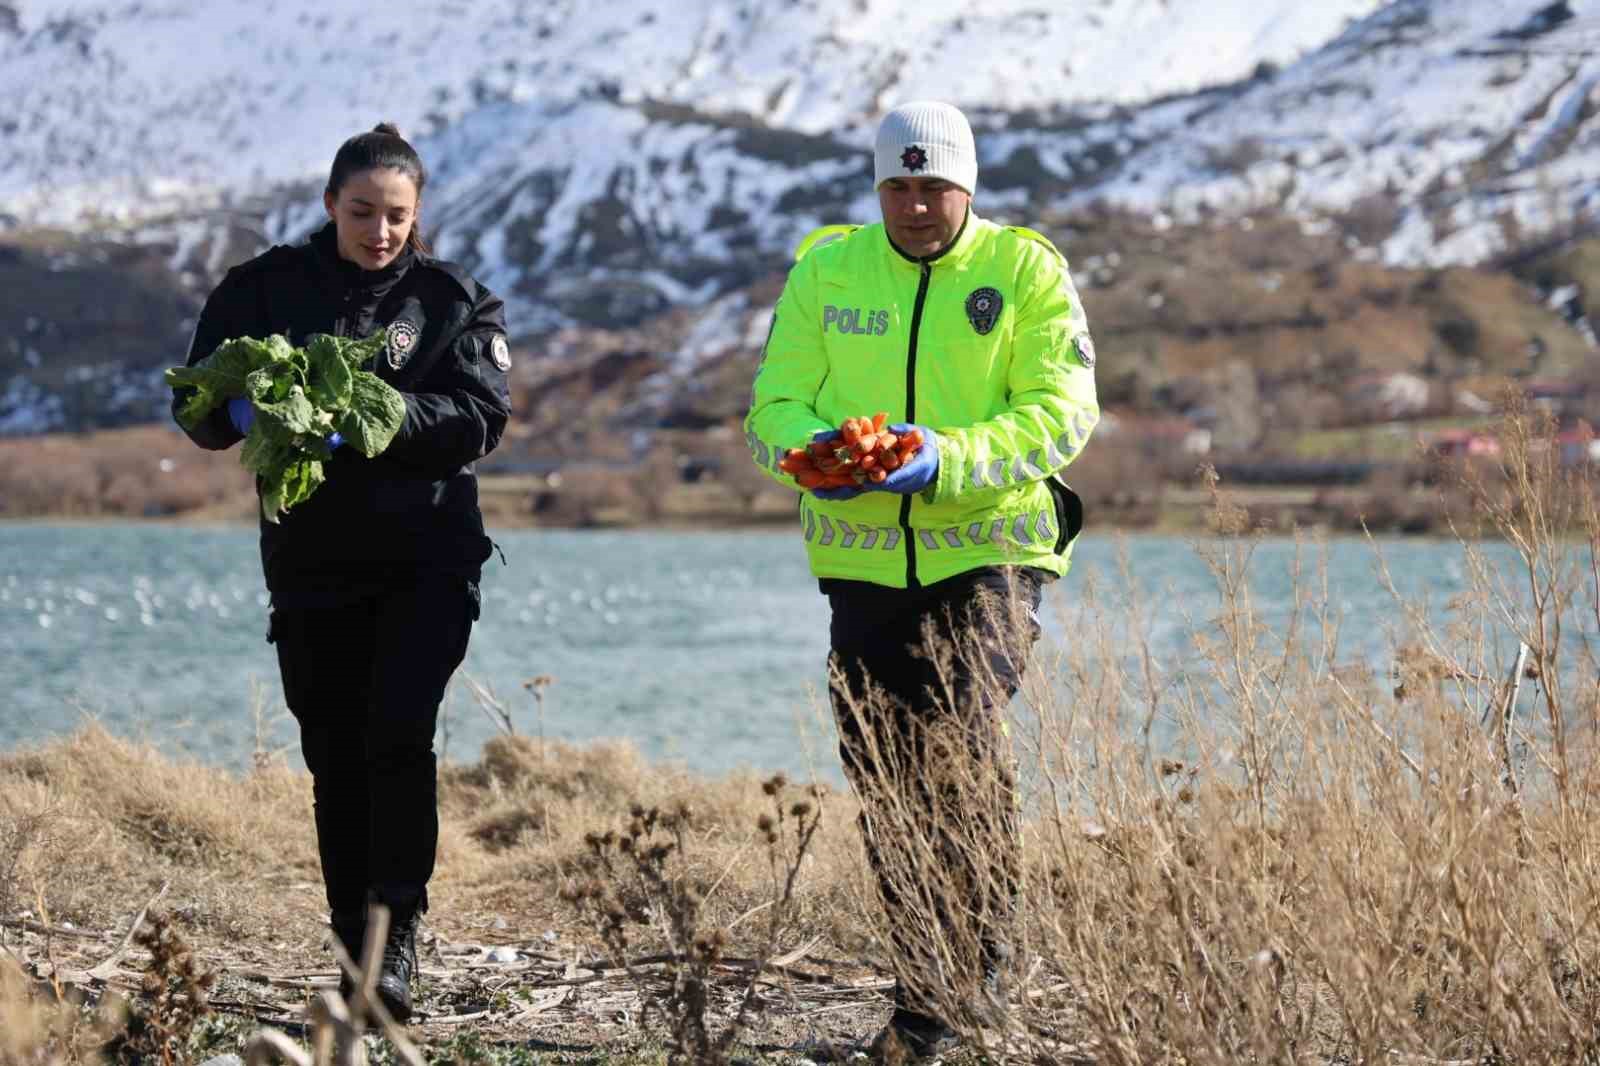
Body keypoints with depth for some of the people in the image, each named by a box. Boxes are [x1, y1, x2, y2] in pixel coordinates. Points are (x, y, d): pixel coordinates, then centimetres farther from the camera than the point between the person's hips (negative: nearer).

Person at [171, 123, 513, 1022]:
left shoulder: (454, 300, 3)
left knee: (397, 739, -17)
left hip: (426, 559, -2)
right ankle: (358, 950, 14)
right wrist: (249, 412, -20)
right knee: (335, 760, 5)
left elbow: (483, 415, -9)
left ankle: (397, 939, -9)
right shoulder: (267, 288, 6)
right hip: (310, 564, 2)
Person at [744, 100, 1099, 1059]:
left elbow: (1061, 413, -9)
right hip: (864, 559, 4)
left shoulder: (1026, 271, -1)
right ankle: (926, 988, 20)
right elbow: (773, 406, 5)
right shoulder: (826, 270, 7)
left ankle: (979, 972, -9)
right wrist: (812, 448, -19)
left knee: (970, 744, -20)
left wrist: (946, 459, -24)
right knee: (884, 785, 7)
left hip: (988, 551, -3)